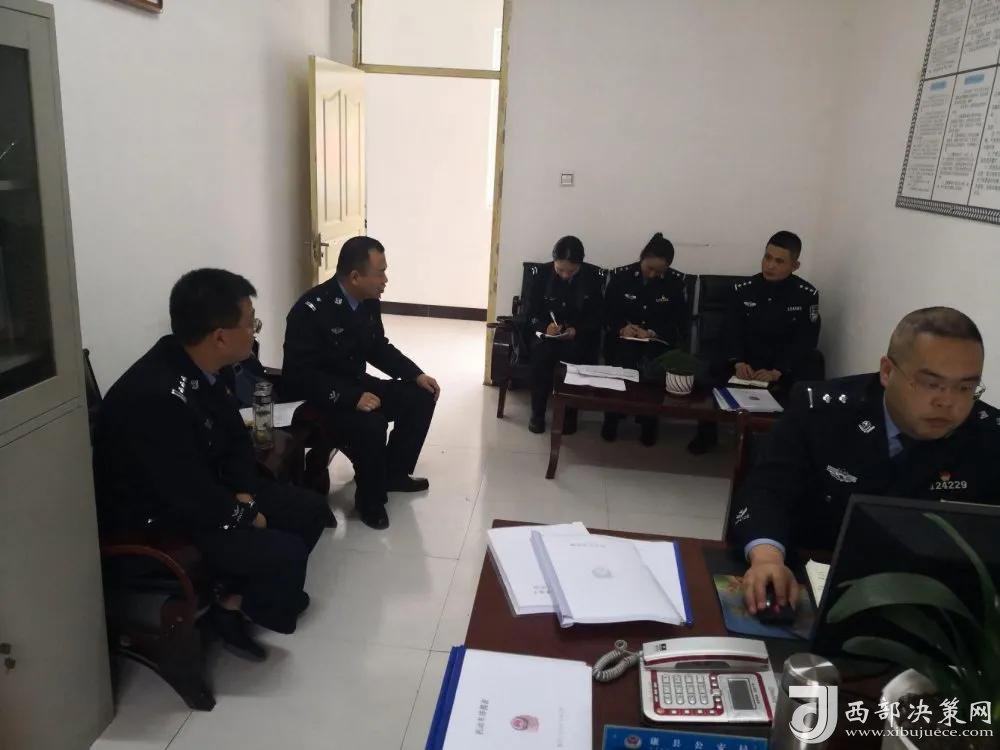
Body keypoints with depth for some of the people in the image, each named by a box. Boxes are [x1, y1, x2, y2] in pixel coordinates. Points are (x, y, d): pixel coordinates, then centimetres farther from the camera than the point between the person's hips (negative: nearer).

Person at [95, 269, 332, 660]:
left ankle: (237, 594, 12)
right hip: (156, 521, -9)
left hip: (204, 491, 9)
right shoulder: (157, 398, -34)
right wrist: (245, 516, -12)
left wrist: (244, 493, -6)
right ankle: (231, 607, 9)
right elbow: (192, 498, -30)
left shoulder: (198, 369, -6)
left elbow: (235, 437, 9)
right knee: (286, 554, -21)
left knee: (311, 509, 6)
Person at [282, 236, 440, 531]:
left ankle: (393, 473, 18)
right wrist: (352, 398, -35)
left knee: (421, 397, 0)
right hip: (320, 398, -8)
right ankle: (370, 500, -6)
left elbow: (379, 348, 12)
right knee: (370, 426, -33)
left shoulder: (368, 301, -2)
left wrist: (416, 374, -1)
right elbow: (299, 375, -27)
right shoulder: (311, 310, -25)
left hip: (357, 385, 8)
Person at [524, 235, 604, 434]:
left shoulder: (593, 278, -6)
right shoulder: (543, 273, -4)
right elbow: (531, 310, 0)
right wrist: (545, 326, -20)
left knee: (574, 353, -33)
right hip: (547, 331, 1)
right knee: (542, 350, -32)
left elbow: (597, 317, -1)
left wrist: (577, 330, -20)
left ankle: (569, 414, -15)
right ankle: (537, 412, -17)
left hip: (579, 334, -1)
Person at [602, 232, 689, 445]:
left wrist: (654, 332, -14)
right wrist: (622, 327, -16)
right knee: (622, 364, -30)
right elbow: (606, 312, 4)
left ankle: (650, 422, -4)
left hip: (658, 341, 0)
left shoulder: (676, 281, 1)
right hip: (623, 338, 0)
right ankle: (612, 418, -6)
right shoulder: (620, 275, 1)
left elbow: (680, 320, 2)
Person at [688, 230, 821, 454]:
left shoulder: (807, 295, -2)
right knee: (711, 372, -25)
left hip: (788, 366, -1)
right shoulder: (743, 289, 3)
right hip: (746, 360, 1)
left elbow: (805, 341, -8)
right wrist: (738, 362, -23)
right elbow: (732, 331, -2)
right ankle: (706, 434, -3)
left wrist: (777, 372, -23)